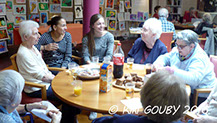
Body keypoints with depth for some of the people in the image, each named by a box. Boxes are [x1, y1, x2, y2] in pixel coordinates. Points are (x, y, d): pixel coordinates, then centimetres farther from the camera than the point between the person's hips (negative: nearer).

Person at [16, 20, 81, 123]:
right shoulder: (23, 54, -22)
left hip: (46, 81, 9)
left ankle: (74, 114, 18)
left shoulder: (32, 47, 7)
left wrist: (52, 76, 0)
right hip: (37, 89, -9)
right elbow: (40, 75, -22)